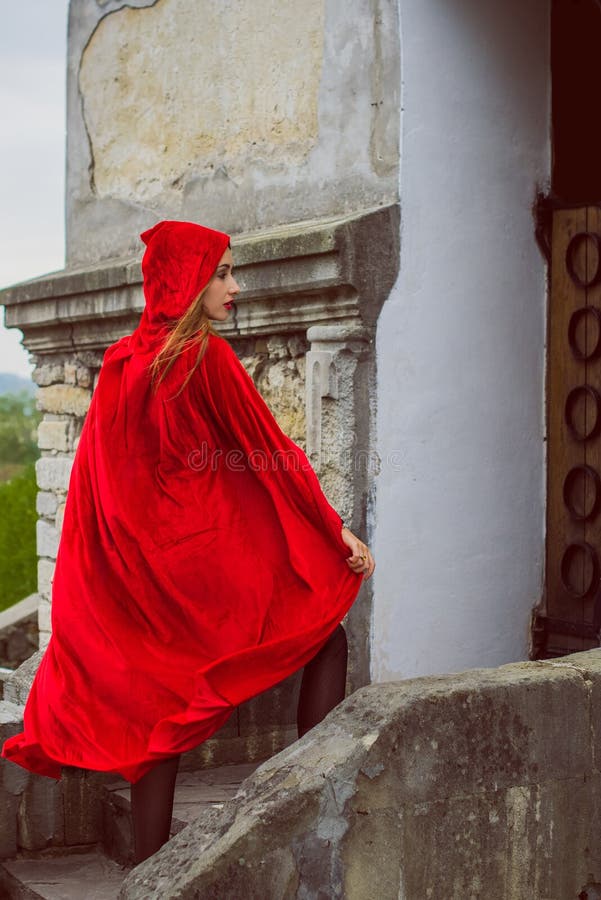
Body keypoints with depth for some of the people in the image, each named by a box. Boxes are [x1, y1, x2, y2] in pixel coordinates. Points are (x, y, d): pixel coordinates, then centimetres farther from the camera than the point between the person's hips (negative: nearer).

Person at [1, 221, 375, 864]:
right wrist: (337, 530, -3)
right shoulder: (206, 357, -11)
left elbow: (95, 479, 15)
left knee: (157, 709, 9)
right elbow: (269, 453, -9)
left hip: (139, 567, 7)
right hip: (210, 554, -7)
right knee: (326, 638, 9)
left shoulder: (120, 361, 9)